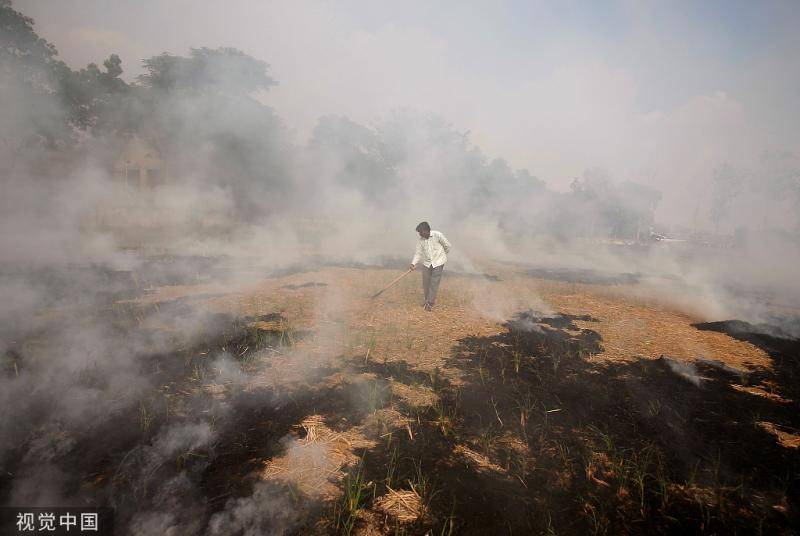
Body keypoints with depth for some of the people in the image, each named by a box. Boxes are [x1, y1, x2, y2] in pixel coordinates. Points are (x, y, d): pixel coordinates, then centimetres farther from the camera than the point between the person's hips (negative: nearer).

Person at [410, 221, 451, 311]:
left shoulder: (437, 235, -15)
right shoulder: (420, 240, -4)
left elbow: (447, 245, -1)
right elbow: (418, 253, -2)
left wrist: (442, 255, 14)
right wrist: (413, 264, -16)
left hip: (438, 263, -4)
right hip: (426, 263, 4)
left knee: (434, 283, -5)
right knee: (426, 283, 6)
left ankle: (430, 303, 4)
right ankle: (427, 300, 25)